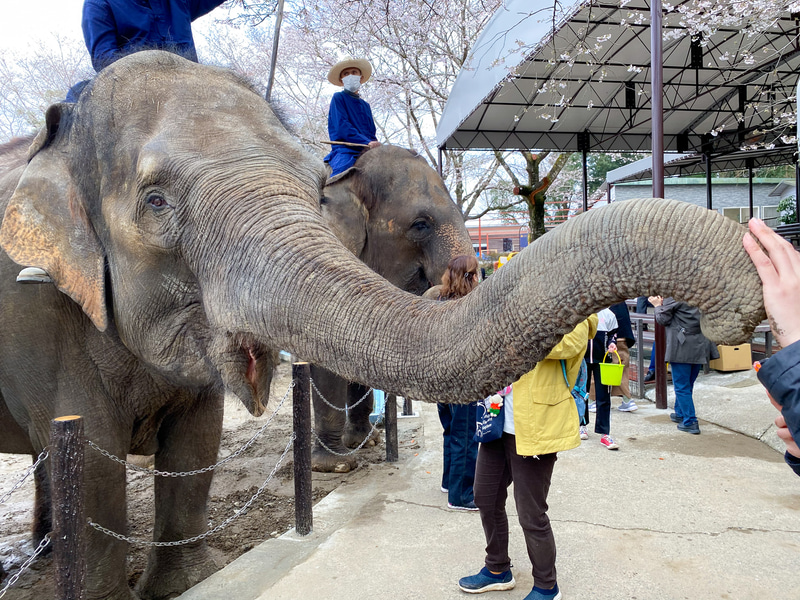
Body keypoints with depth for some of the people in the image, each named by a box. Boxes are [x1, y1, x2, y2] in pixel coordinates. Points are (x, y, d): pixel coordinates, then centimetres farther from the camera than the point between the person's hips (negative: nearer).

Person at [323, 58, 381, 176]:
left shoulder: (365, 105, 27)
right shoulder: (339, 98, 10)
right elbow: (341, 126, -5)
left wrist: (376, 145, -3)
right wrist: (366, 142, -16)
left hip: (366, 151, 5)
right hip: (345, 150, -5)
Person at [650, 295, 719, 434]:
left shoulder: (671, 298, -9)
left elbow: (663, 319, -8)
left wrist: (658, 305, 11)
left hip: (682, 347, -8)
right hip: (698, 346, 8)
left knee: (682, 386, -1)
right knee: (687, 385, 21)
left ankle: (690, 422, -2)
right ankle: (680, 414, 35)